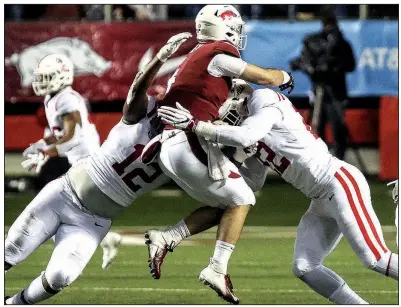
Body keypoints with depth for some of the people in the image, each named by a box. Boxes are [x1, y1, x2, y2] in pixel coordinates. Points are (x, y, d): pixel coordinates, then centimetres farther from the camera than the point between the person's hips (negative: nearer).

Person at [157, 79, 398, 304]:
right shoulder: (249, 122, 16)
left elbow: (245, 138, -29)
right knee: (304, 268, 1)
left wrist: (194, 125, -27)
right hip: (322, 201, 9)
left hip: (340, 183, -9)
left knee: (376, 260, -12)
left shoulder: (265, 101, -11)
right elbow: (253, 182, 19)